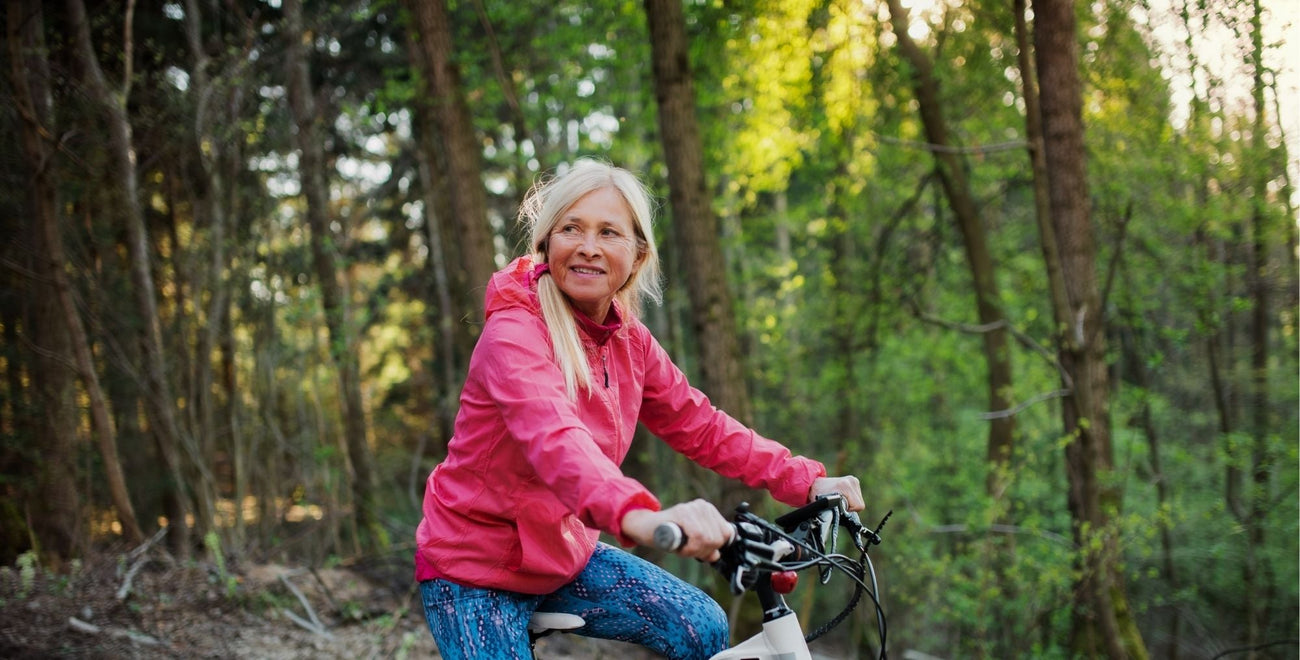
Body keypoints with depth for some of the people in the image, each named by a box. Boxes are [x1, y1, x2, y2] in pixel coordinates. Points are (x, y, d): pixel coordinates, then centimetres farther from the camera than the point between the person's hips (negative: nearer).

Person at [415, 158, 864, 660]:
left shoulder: (628, 340, -1)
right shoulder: (514, 331, -25)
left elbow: (698, 425, 5)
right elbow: (553, 436, -43)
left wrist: (806, 482, -7)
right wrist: (638, 515, -62)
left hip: (562, 552, 7)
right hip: (476, 570, -7)